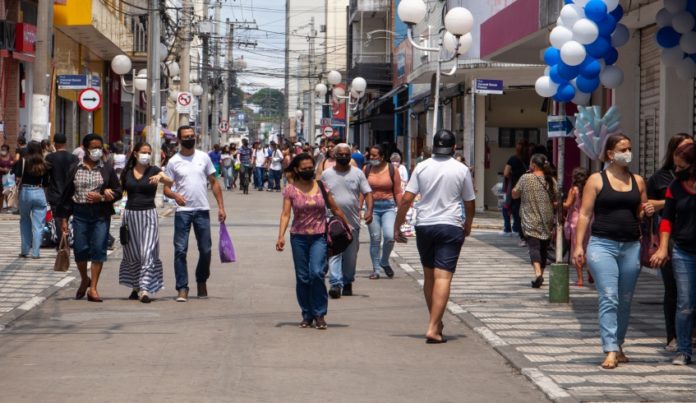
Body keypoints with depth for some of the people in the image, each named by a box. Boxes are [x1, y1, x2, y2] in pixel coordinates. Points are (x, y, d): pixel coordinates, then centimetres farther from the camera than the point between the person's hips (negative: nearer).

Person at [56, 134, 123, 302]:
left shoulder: (107, 169, 5)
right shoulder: (75, 169, 6)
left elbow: (118, 192, 6)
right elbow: (67, 194, 8)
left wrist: (102, 197, -12)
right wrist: (64, 218, 4)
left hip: (101, 214, 0)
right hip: (80, 214, 1)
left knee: (98, 249, -5)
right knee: (80, 249, 1)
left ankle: (93, 288, 0)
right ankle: (84, 280, 28)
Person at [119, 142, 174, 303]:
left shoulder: (153, 170, 1)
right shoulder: (127, 172, 9)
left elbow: (170, 182, -15)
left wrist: (160, 177, -35)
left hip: (148, 214, -3)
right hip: (130, 214, 3)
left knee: (147, 252, -11)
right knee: (132, 254, 9)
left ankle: (145, 289, -15)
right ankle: (135, 286, 24)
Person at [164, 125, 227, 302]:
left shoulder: (203, 157, 6)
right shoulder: (174, 161, 1)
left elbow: (214, 183, 9)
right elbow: (166, 188, 0)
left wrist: (221, 206, 2)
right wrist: (175, 195, -23)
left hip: (202, 210, 2)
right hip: (183, 210, -2)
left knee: (206, 250, 6)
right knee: (180, 250, -6)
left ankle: (202, 281, 28)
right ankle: (182, 289, -3)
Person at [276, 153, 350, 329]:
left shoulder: (321, 186, 3)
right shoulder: (290, 190, 0)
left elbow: (335, 209, 12)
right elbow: (286, 214, -7)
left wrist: (347, 225, 17)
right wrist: (281, 236, -18)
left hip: (319, 237, -1)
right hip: (299, 237, 1)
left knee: (317, 273, -16)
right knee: (302, 277, 5)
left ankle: (319, 314, -5)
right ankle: (307, 315, 17)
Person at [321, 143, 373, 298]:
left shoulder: (357, 173, 5)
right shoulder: (326, 174, 5)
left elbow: (368, 193, 1)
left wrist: (369, 210, -15)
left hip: (353, 221, 1)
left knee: (351, 255, 9)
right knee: (334, 253, -12)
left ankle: (347, 282, 23)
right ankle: (335, 283, -18)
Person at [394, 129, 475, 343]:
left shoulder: (422, 167, 2)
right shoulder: (461, 170, -1)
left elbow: (406, 199, -3)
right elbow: (470, 203, 7)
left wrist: (397, 226, 5)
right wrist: (468, 225, 25)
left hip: (424, 226, 3)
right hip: (450, 227, -2)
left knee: (429, 276, 16)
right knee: (443, 277, -7)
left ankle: (436, 322, 27)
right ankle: (433, 328, -15)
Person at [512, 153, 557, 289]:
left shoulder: (525, 178, -8)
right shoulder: (551, 180, 1)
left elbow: (514, 195, 2)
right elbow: (555, 200, 7)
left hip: (530, 221, -3)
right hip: (546, 221, 3)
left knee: (533, 246, -10)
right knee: (544, 248, 15)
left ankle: (537, 272, -31)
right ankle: (540, 276, 25)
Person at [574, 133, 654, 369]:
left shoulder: (637, 181, 12)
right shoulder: (597, 180, 1)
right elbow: (585, 214, -1)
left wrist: (647, 212, -3)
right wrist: (578, 246, -8)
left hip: (631, 247, 4)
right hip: (602, 245, -4)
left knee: (625, 301, 10)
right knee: (608, 299, -12)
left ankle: (618, 346, 23)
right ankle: (610, 351, -15)